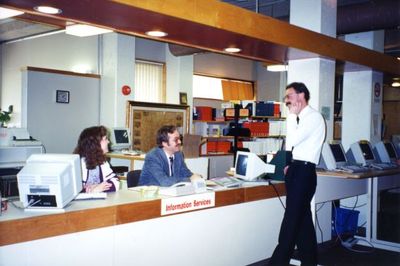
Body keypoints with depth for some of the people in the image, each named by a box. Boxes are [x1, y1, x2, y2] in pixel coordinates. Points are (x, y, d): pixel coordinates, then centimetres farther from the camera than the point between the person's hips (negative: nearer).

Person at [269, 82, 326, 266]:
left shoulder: (313, 117, -11)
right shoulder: (300, 118, 17)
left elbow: (293, 140, -21)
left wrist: (292, 115, -11)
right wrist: (287, 164, 12)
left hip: (304, 171, -9)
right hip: (294, 169, 9)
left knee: (292, 218, -6)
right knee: (302, 217, 13)